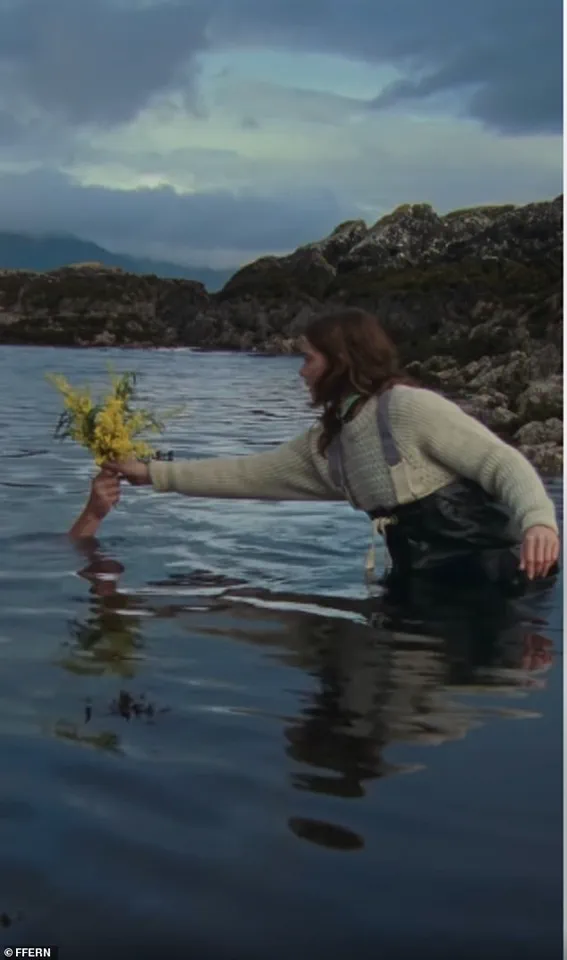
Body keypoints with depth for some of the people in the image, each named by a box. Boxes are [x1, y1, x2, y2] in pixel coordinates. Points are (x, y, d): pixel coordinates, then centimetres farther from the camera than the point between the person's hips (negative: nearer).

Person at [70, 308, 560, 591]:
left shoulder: (410, 406, -14)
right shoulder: (325, 444, 12)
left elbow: (504, 463, -17)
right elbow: (249, 474, 16)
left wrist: (538, 519, -36)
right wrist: (154, 473, 16)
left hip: (487, 572, -8)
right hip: (424, 581, 8)